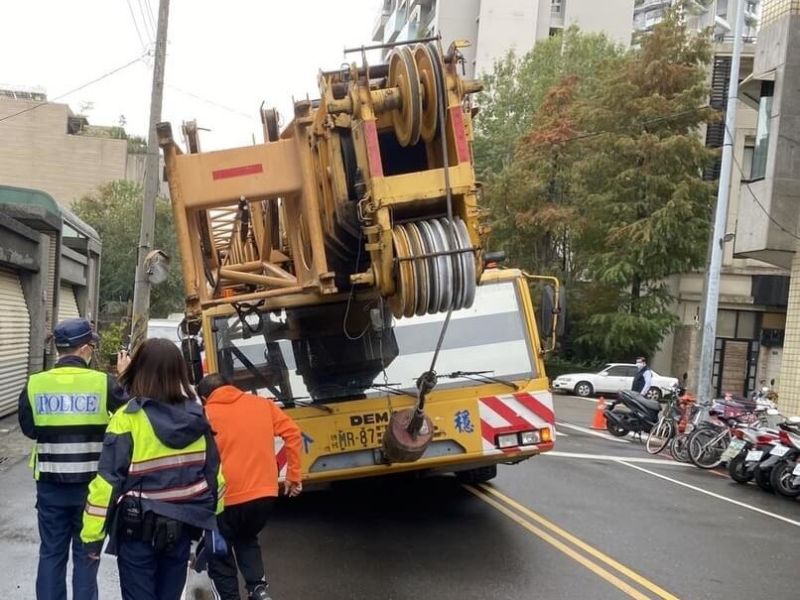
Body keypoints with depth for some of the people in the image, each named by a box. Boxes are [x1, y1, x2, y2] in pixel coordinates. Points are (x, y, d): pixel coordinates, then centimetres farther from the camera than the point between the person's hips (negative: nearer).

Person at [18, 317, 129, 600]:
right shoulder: (103, 382, -13)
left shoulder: (35, 384, -7)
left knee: (51, 553, 14)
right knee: (86, 554, 11)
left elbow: (28, 429, 7)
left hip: (50, 484, 2)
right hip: (91, 483, -1)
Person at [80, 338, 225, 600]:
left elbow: (108, 480, -16)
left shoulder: (128, 419, -16)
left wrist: (93, 534, -8)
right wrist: (212, 520, 17)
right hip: (183, 526, 4)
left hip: (139, 529, -4)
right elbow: (213, 473, 5)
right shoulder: (196, 417, -2)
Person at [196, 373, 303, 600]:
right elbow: (293, 433, 6)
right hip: (264, 492, 4)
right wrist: (293, 474, 11)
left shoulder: (206, 414, -1)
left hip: (227, 497, -4)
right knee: (246, 540, 28)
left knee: (219, 552, 17)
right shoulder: (262, 403, 9)